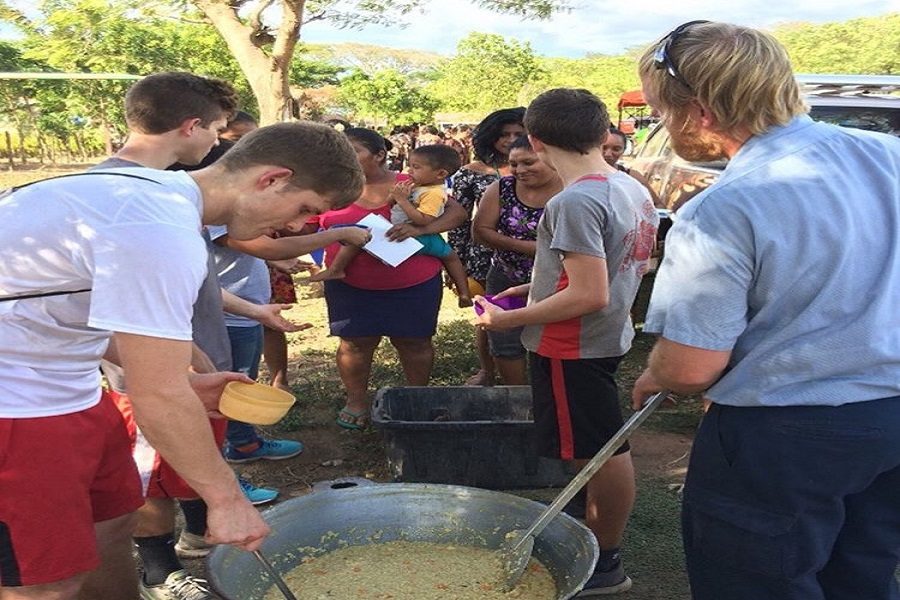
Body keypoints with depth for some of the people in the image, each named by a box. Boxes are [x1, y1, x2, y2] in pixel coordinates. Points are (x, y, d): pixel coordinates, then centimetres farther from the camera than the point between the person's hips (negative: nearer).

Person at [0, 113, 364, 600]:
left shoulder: (155, 191, 5)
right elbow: (158, 398, -24)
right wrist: (226, 499, -13)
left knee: (113, 522, 17)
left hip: (64, 388, 10)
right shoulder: (163, 233, -27)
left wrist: (185, 383, 10)